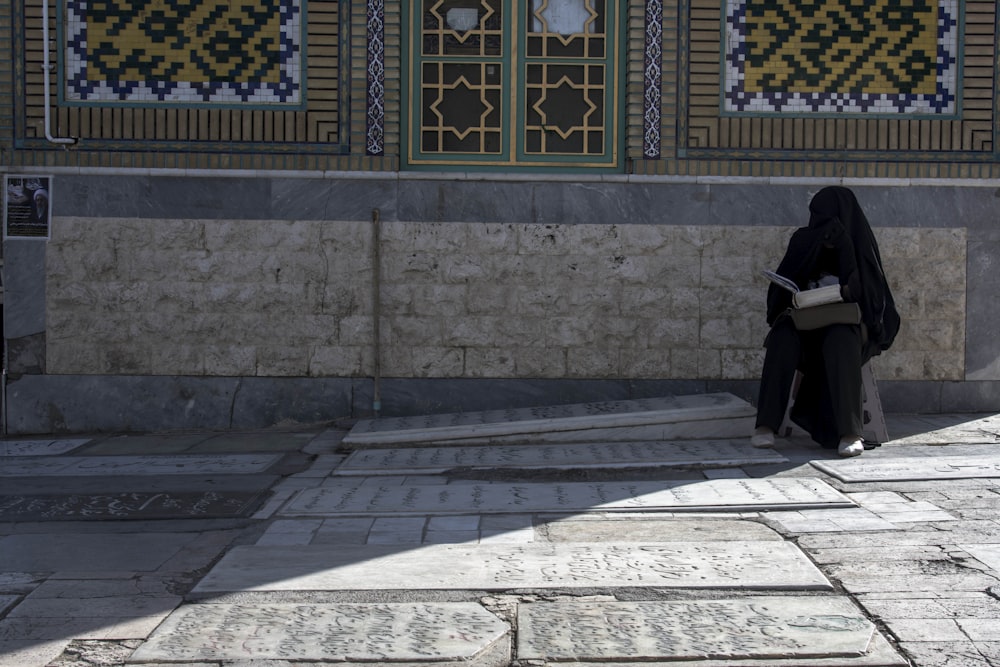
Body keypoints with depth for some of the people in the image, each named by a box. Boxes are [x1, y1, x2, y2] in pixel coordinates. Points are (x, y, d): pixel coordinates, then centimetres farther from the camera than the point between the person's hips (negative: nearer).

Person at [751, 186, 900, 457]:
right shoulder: (803, 241, 6)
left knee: (840, 341, -38)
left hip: (846, 326, -2)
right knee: (782, 336, -33)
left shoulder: (860, 245, 0)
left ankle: (849, 432, -43)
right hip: (805, 326, 2)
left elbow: (874, 295, -3)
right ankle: (766, 424, -38)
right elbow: (782, 287, 5)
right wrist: (785, 312, -14)